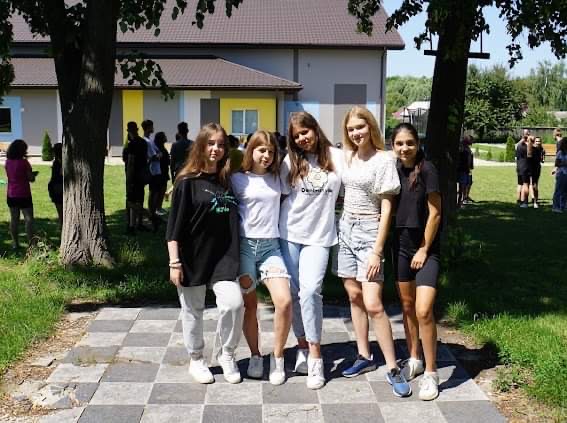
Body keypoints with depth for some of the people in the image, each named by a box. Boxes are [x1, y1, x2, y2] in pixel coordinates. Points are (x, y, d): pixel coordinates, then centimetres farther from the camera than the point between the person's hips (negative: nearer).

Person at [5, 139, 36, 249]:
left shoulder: (7, 162, 3)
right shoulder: (24, 162, -14)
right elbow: (31, 178, -11)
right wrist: (33, 174, 11)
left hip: (11, 195, 6)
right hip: (23, 195, -6)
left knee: (14, 219, 11)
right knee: (28, 219, -1)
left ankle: (15, 243, 15)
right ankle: (31, 243, -4)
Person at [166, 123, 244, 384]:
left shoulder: (227, 181, 6)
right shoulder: (187, 182, -7)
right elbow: (174, 225, -9)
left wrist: (236, 258, 12)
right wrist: (174, 262, -13)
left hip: (222, 256, 3)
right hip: (193, 258, -3)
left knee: (233, 303, -12)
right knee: (193, 311, 9)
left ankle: (226, 355, 11)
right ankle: (196, 360, 30)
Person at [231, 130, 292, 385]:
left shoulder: (277, 177, 9)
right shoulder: (238, 179, 2)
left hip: (271, 246, 1)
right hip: (244, 244, -1)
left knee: (284, 301, -14)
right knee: (249, 305, 4)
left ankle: (278, 359, 3)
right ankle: (255, 356, 23)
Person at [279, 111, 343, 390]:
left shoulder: (337, 157, 2)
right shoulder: (290, 162, 4)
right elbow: (281, 194, 9)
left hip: (319, 235, -2)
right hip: (290, 234, 2)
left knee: (310, 291, -15)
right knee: (294, 293, 5)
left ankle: (314, 354, -6)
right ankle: (302, 345, 21)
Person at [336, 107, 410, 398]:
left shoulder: (384, 160, -10)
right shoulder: (348, 157, 8)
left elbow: (386, 207, -11)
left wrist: (377, 250, -16)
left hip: (369, 231, -6)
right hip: (346, 229, 6)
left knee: (373, 304, -11)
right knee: (354, 296, 9)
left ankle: (392, 368, -1)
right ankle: (364, 357, 21)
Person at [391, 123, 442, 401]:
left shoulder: (427, 170, -13)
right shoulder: (394, 170, 2)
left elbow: (434, 214, -12)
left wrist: (424, 250, -10)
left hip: (426, 247, -5)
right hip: (401, 245, 6)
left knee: (423, 311, -12)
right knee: (407, 306, 14)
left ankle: (430, 373, 2)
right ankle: (414, 359, 31)